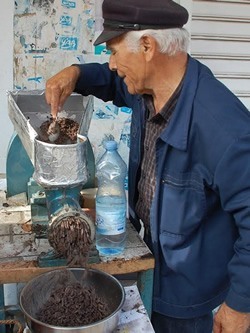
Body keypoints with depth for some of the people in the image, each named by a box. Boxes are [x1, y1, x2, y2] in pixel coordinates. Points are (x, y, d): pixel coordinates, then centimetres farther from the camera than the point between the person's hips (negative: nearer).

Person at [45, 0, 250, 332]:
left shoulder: (222, 127, -37)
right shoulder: (147, 86, -10)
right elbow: (115, 81, 13)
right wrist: (76, 74, -8)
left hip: (189, 282, -7)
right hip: (152, 247, 7)